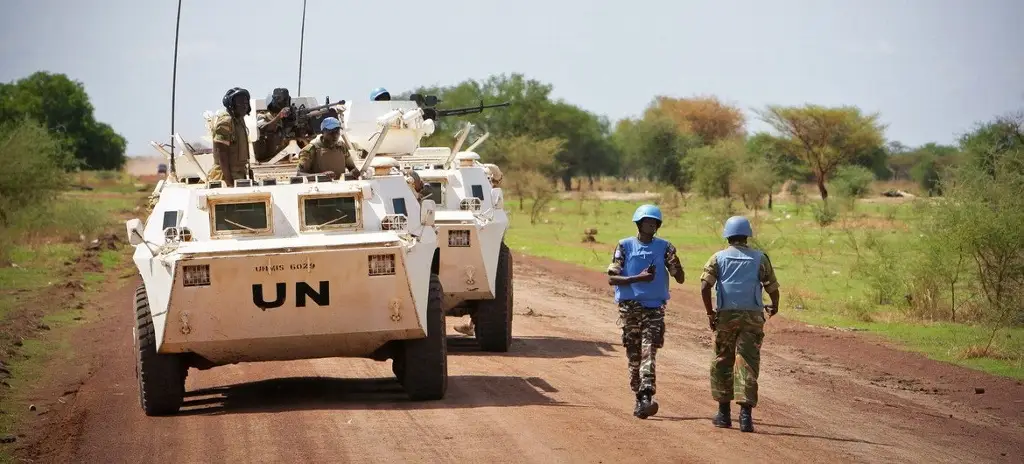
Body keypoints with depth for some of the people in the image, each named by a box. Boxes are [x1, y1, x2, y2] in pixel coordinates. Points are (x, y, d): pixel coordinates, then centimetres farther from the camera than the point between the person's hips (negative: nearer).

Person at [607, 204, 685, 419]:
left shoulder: (664, 247, 5)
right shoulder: (625, 246, 2)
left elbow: (680, 278, 2)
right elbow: (612, 278, -5)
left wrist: (673, 259, -17)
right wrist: (638, 278, -17)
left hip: (655, 308, -1)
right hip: (630, 307, 1)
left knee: (648, 353, -15)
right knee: (634, 356, 5)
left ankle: (647, 397, -26)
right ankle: (639, 398, 14)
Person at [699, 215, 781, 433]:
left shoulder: (718, 258, 3)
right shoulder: (759, 258, 3)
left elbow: (705, 285, -8)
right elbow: (772, 287, 1)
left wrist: (709, 312, -1)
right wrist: (774, 306, 22)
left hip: (726, 316, 0)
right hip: (752, 316, 0)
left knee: (722, 362, 14)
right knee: (748, 364, -3)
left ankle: (724, 413, 19)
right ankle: (746, 413, -14)